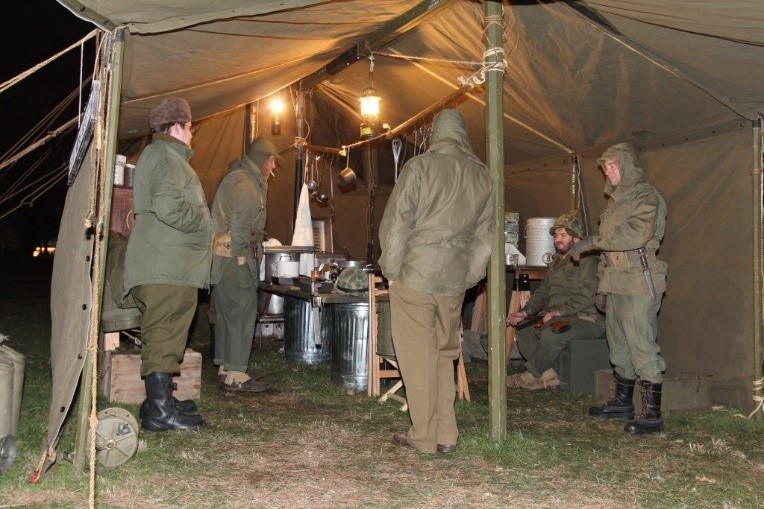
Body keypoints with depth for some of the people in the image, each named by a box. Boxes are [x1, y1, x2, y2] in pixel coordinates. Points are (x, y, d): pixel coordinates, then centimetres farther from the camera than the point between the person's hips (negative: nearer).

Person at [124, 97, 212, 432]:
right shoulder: (166, 157, -10)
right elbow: (169, 206, -24)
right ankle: (160, 410, -8)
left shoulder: (158, 155, 25)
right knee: (164, 335, -10)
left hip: (165, 264, 11)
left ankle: (159, 400, 22)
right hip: (168, 266, -11)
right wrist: (203, 220, -9)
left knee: (161, 334, 14)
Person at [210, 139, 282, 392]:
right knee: (243, 310, -10)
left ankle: (226, 367, 22)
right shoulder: (245, 182, -12)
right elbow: (240, 222, -20)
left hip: (224, 256, 11)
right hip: (234, 257, -11)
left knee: (227, 311, 14)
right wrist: (241, 255, -20)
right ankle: (236, 374, -8)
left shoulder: (241, 177, 21)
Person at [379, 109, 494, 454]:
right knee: (444, 355, 15)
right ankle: (446, 435, 18)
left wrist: (391, 267, 1)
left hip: (415, 275, -5)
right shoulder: (483, 176, 8)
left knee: (418, 356, 3)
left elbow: (397, 221, -8)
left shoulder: (419, 167, -7)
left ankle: (425, 436, 10)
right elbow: (484, 237, 11)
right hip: (454, 281, 5)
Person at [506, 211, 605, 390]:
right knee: (523, 333, 0)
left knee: (551, 334, -34)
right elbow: (543, 291, 20)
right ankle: (549, 377, -10)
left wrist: (558, 312, -22)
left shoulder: (588, 261, -9)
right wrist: (525, 312, 5)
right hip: (558, 318, 10)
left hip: (587, 319, -10)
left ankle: (531, 376, -14)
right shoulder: (556, 263, 20)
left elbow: (586, 297, -20)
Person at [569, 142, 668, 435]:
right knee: (619, 345, 15)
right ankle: (622, 402, 26)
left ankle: (652, 414, -6)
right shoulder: (616, 199, 20)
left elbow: (636, 234, -22)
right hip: (617, 281, 9)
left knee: (642, 346, -10)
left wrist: (594, 241, -18)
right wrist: (585, 247, 9)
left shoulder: (646, 196, -7)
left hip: (639, 281, -9)